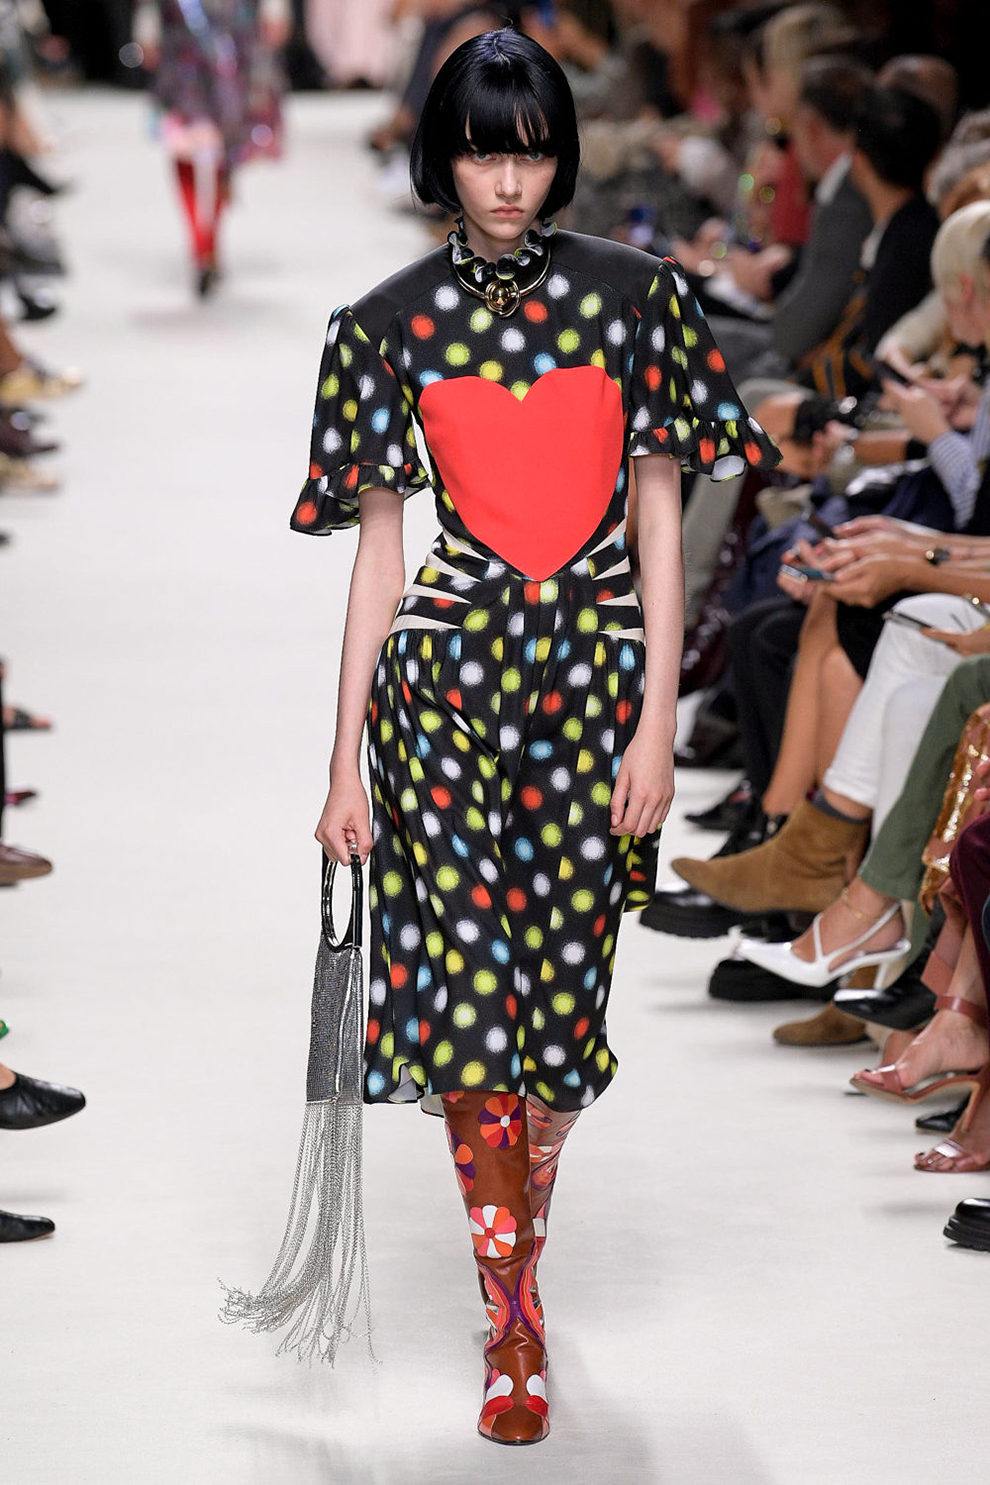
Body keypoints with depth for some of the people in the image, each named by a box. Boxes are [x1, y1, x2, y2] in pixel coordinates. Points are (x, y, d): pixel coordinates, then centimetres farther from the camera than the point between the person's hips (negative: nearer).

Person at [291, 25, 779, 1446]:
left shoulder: (636, 296, 3)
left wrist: (657, 722, -4)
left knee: (560, 990, 5)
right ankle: (515, 1328, 0)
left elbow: (661, 523, 3)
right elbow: (379, 547, 6)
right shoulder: (388, 325, 4)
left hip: (594, 681, 1)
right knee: (465, 995, -7)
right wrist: (344, 759, 3)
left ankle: (520, 1257, 26)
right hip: (447, 678, -1)